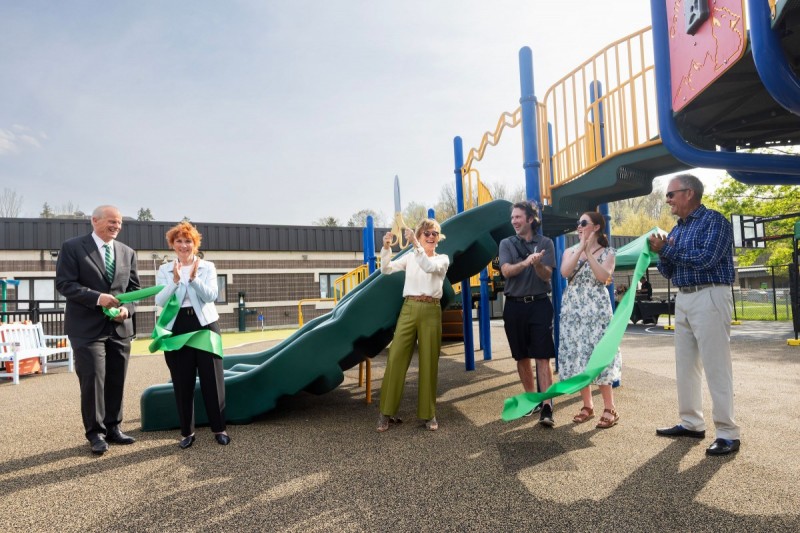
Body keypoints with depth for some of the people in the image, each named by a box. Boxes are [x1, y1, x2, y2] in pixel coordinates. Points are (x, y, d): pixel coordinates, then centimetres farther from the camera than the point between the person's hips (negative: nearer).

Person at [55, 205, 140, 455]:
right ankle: (95, 433, 12)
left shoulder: (127, 252, 12)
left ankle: (113, 428, 23)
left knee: (116, 380, 10)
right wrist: (97, 298, -21)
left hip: (120, 327, 5)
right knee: (93, 379, -2)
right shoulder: (72, 247, -2)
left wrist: (127, 308, -7)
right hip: (87, 327, -4)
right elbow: (64, 283, -9)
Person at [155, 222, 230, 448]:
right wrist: (175, 280, -19)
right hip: (177, 327, 1)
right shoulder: (164, 270, 6)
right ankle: (186, 431, 18)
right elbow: (160, 301, -5)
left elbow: (211, 295, -8)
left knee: (212, 378, 1)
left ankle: (219, 428, 12)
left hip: (205, 325, -1)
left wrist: (194, 278, -23)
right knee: (182, 381, 5)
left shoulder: (207, 267, 4)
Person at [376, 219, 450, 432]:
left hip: (431, 311, -1)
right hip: (409, 309, 1)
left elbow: (430, 267, -15)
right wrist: (386, 247, -14)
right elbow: (386, 269, 1)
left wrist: (415, 244, -24)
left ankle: (429, 413, 13)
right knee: (396, 358, -4)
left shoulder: (442, 259, 8)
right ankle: (387, 411, 5)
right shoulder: (409, 257, 12)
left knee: (429, 363, 1)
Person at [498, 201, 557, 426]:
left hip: (539, 305, -2)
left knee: (542, 357, -7)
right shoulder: (506, 243, 7)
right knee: (522, 357, 10)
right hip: (515, 306, 2)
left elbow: (547, 275, -5)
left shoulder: (545, 243, 4)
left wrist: (537, 264, -27)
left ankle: (547, 407, -7)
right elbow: (506, 271, -9)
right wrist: (525, 263, -27)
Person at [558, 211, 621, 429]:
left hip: (596, 308, -4)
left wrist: (589, 253, -15)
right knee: (576, 354, 4)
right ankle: (587, 405, 15)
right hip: (572, 308, 4)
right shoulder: (570, 251, 12)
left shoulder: (607, 252, 3)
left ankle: (609, 409, 2)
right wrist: (581, 247, -11)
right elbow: (565, 272, -9)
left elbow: (604, 276, -16)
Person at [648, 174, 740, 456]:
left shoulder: (714, 220, -6)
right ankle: (691, 423, 21)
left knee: (716, 367, -6)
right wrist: (662, 253, -3)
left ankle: (727, 433, 1)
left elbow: (705, 259, -20)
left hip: (709, 298, -8)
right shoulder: (677, 229, 16)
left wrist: (668, 248, -10)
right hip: (682, 299, 9)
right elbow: (668, 273, 16)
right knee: (685, 365, 11)